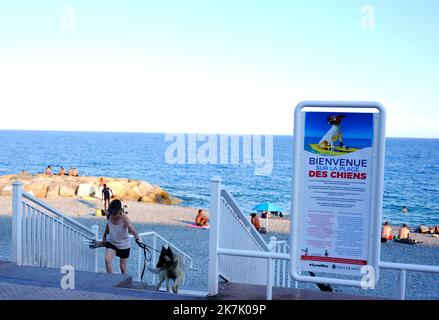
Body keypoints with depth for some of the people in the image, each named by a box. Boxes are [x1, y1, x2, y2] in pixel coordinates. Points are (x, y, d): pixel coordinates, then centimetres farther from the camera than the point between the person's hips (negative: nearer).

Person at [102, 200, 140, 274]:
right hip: (111, 242, 3)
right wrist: (104, 237, 17)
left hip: (124, 245, -3)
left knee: (123, 266, 7)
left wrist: (137, 237, -62)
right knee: (107, 259, -21)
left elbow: (132, 229, -42)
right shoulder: (109, 215, -12)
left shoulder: (124, 218, -26)